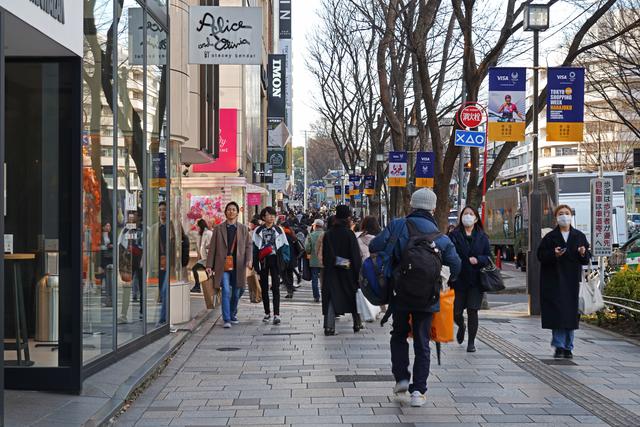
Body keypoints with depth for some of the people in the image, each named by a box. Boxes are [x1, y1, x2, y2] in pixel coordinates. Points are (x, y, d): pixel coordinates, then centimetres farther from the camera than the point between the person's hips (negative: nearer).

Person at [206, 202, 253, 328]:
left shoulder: (243, 229, 10)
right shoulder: (218, 229, 8)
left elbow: (248, 246, 5)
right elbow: (212, 248, 6)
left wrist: (249, 260, -13)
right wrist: (209, 265, 0)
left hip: (238, 266, 2)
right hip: (223, 266, -2)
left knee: (236, 293, 10)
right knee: (226, 291, -11)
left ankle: (233, 315, 32)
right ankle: (226, 320, -9)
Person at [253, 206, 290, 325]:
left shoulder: (279, 230, 6)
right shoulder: (258, 231, 6)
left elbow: (284, 246, 7)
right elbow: (254, 247, 5)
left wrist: (284, 259, -4)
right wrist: (255, 262, -4)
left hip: (275, 260, -1)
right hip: (263, 261, 1)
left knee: (275, 287, -8)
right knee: (264, 287, 8)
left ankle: (276, 314, -10)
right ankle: (267, 313, 19)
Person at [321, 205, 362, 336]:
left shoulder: (328, 234, 1)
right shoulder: (349, 234, -11)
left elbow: (324, 256, 5)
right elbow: (356, 256, -10)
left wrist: (327, 266, 14)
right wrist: (358, 272, -5)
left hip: (331, 271, 2)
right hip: (348, 271, -2)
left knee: (331, 298, 2)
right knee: (353, 297, 14)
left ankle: (329, 327, -7)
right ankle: (357, 324, 23)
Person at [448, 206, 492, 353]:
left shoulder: (482, 237, 7)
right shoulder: (454, 235, 1)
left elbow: (489, 257, 6)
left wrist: (478, 260, -13)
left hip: (476, 280, 0)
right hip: (458, 279, 0)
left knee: (472, 311, -3)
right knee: (456, 312, 4)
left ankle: (471, 342, 9)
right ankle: (461, 327, 39)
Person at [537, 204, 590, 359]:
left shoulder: (579, 236, 8)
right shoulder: (550, 237, 3)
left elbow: (587, 259, 8)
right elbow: (540, 255, 0)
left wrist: (583, 254, -14)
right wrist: (553, 254, -17)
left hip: (572, 281, 2)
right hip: (554, 281, -2)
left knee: (571, 314, 3)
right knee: (557, 313, -8)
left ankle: (568, 347, 12)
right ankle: (559, 346, -2)